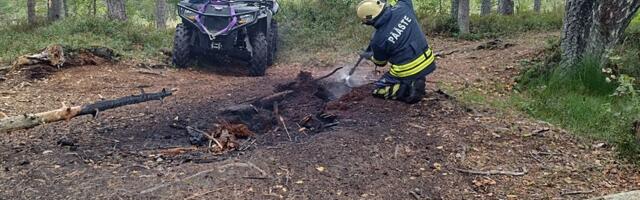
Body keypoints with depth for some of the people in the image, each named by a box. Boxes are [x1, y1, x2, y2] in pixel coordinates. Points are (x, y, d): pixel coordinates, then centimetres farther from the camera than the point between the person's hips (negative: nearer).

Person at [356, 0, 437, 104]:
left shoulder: (378, 39, -16)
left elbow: (380, 62, 5)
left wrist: (369, 56, 26)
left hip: (408, 72, -5)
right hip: (427, 62, 6)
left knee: (378, 90, 13)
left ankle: (409, 89, -7)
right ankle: (418, 80, 14)